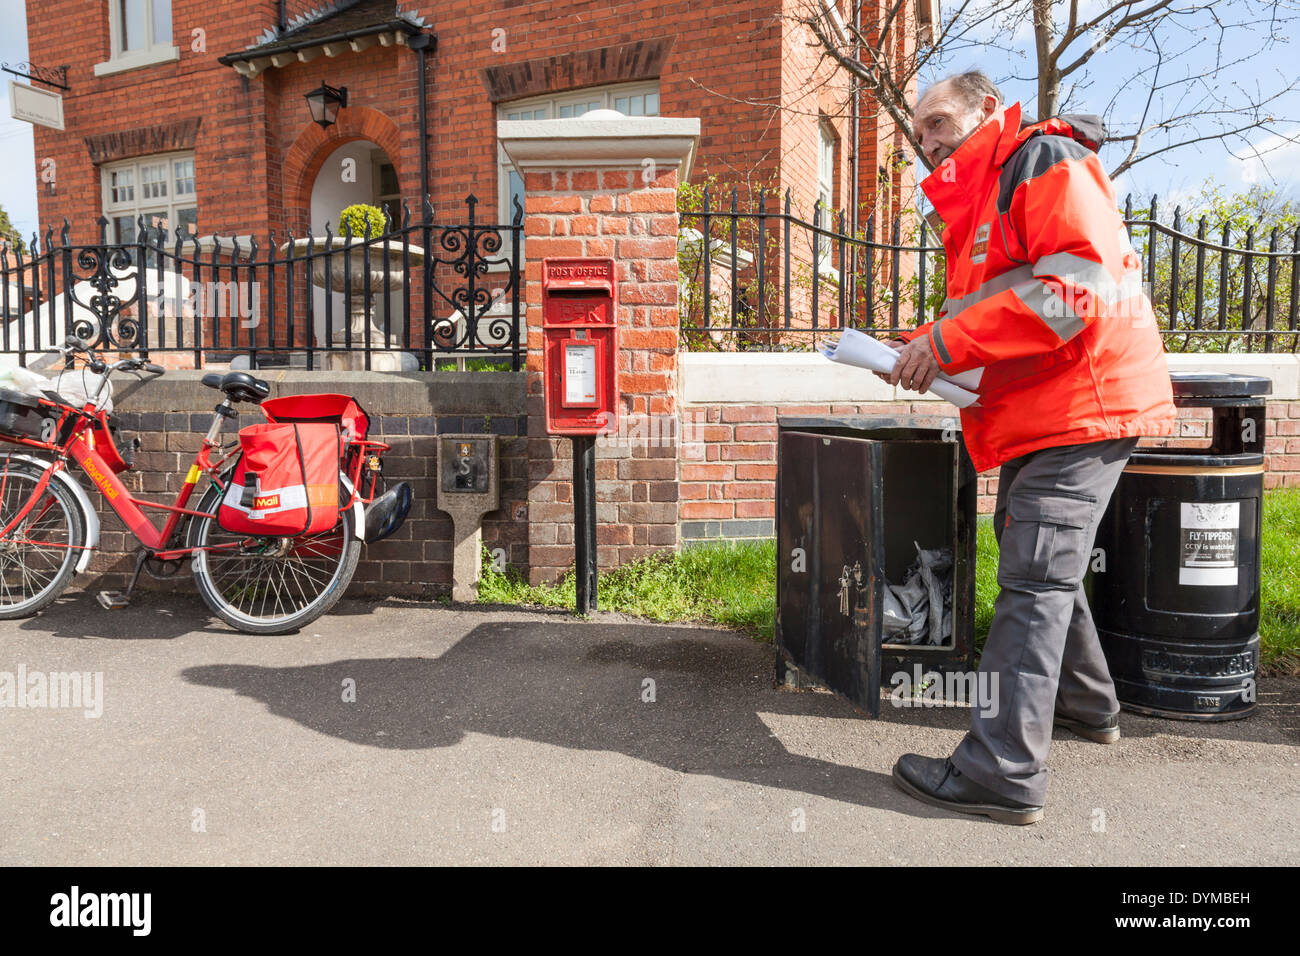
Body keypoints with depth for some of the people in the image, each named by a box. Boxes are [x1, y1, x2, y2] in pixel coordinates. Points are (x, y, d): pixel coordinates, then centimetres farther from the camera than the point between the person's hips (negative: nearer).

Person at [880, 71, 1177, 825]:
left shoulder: (1044, 160, -9)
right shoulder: (976, 202, 21)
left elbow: (1079, 287, -23)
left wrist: (949, 341, -23)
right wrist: (924, 349, 4)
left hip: (1081, 406, -10)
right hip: (1036, 415, 10)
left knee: (1034, 579, -12)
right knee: (1039, 562, 20)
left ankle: (1005, 772, -8)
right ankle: (1087, 704, 37)